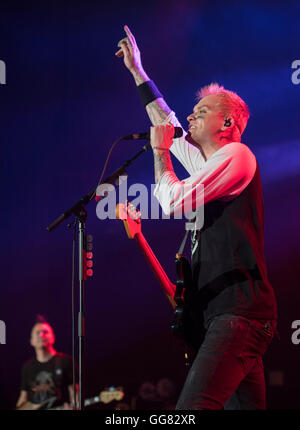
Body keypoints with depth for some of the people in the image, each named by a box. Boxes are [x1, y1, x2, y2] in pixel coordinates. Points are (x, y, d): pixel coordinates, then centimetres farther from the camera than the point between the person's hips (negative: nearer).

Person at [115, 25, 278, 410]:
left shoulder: (235, 155, -4)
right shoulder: (206, 162, 23)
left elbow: (173, 201, -13)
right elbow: (168, 124, 39)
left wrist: (160, 150, 4)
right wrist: (137, 71, 43)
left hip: (239, 311, -10)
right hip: (222, 313, 10)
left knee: (193, 406, -26)